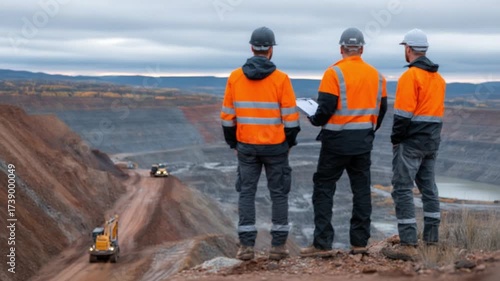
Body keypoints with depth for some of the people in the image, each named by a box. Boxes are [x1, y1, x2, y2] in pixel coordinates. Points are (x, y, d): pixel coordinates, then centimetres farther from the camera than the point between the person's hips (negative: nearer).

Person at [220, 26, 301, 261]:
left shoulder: (235, 77, -1)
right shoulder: (280, 79, -10)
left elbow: (227, 115, 3)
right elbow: (290, 117, -8)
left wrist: (233, 142, 15)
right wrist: (290, 141, 7)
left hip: (246, 145, 2)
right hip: (275, 146, -2)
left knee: (246, 193, 9)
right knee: (279, 194, 8)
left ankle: (246, 246, 5)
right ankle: (278, 246, 10)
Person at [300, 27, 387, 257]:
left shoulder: (334, 73, -12)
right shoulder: (376, 75, 7)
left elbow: (325, 109, -16)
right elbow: (381, 109, 12)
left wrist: (315, 120, 4)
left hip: (337, 141, -5)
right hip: (363, 143, 5)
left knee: (324, 189, 1)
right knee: (361, 190, 12)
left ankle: (322, 244, -3)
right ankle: (359, 242, 14)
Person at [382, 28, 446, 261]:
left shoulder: (410, 76, -15)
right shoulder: (438, 78, 12)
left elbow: (404, 113, -19)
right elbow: (437, 110, 12)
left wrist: (395, 138, -9)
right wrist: (430, 135, 14)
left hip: (411, 141, -8)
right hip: (432, 140, 9)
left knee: (402, 189, -7)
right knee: (428, 185, 19)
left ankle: (408, 244, -12)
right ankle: (431, 236, 27)